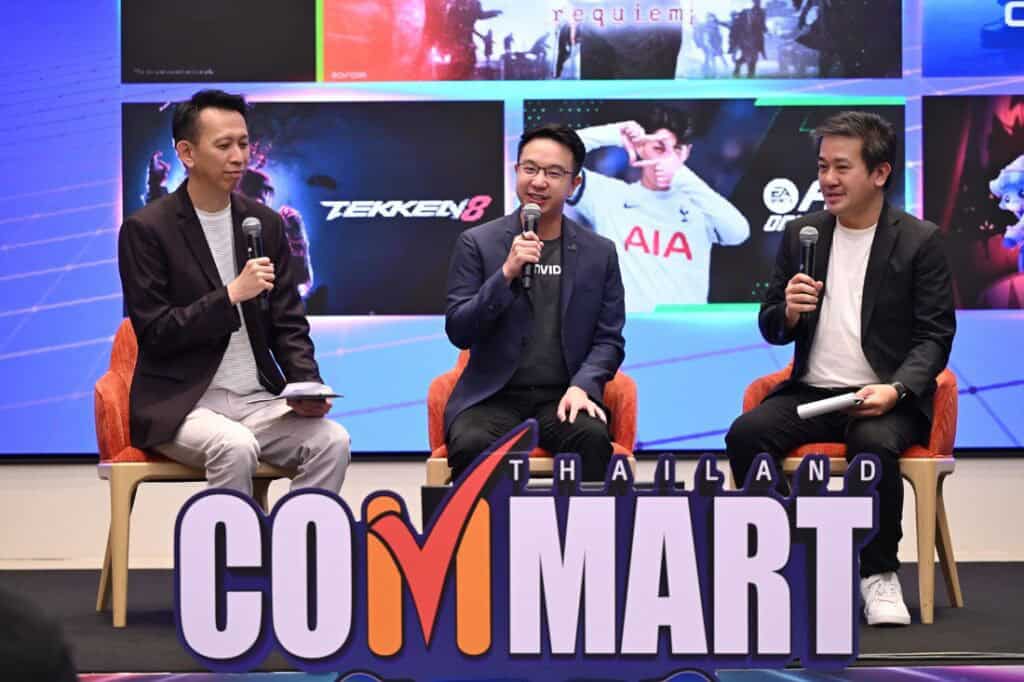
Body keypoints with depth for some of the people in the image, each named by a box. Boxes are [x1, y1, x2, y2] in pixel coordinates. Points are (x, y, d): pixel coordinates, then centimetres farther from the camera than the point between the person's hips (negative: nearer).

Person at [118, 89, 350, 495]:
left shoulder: (266, 224, 10)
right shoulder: (145, 229, -6)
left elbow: (289, 325, 11)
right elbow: (154, 333, -10)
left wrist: (307, 387, -8)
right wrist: (232, 295, -20)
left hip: (257, 400, 5)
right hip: (180, 405, -5)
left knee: (332, 441, -21)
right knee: (236, 448, -34)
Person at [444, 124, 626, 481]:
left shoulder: (600, 253, 9)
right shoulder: (477, 243, 4)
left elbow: (609, 339, 9)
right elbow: (458, 332, -2)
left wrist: (583, 386, -11)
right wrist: (506, 274, -15)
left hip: (562, 398, 1)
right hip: (493, 397, -1)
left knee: (593, 438, -32)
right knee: (472, 446, -34)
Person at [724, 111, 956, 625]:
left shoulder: (920, 241, -1)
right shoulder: (801, 234, 10)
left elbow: (935, 335, -3)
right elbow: (771, 329, 15)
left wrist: (896, 390, -21)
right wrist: (788, 313, -11)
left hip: (885, 398, -4)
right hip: (811, 392, 4)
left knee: (874, 443, -36)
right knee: (745, 434, -25)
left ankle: (878, 575, -15)